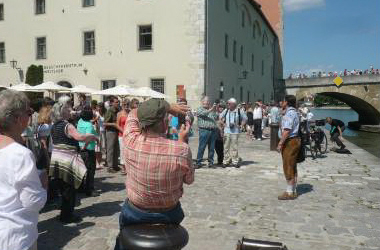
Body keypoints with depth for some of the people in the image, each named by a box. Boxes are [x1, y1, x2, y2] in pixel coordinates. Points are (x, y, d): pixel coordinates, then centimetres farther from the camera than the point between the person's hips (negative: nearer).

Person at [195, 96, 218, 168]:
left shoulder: (211, 110, 21)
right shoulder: (200, 109, 7)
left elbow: (216, 118, 16)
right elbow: (204, 114, -13)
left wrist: (214, 111, 4)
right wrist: (211, 109, -18)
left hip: (213, 131, 5)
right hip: (204, 130, -5)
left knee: (211, 148, 6)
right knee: (201, 147, -5)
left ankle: (211, 161, 15)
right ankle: (198, 162, 0)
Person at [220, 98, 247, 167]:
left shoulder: (239, 111, -3)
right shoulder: (226, 111, 3)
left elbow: (245, 118, 9)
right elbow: (220, 116, 19)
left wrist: (241, 125, 0)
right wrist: (224, 123, 9)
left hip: (235, 132, -2)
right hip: (227, 131, 2)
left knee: (234, 147, 1)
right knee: (226, 147, 4)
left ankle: (235, 162, 10)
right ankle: (226, 161, 13)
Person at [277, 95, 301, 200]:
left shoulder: (289, 114, -16)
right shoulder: (295, 112, 16)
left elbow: (287, 131, -24)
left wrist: (280, 143, -20)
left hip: (290, 142, -10)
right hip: (295, 140, 10)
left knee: (288, 167, -4)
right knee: (292, 167, 15)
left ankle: (290, 192, 3)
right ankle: (293, 191, 23)